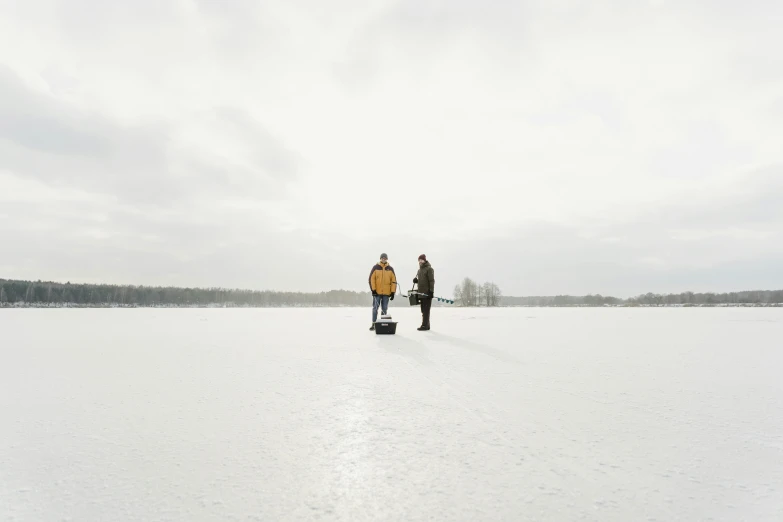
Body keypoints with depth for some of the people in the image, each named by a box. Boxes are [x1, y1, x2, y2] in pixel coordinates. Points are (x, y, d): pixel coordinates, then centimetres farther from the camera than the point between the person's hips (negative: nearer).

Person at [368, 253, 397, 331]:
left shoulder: (390, 269, 7)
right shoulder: (375, 268, 1)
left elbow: (394, 281, 6)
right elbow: (371, 279, -2)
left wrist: (393, 292, 0)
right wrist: (373, 289, -10)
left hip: (386, 293, 2)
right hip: (377, 292, -2)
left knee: (384, 309, 6)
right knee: (375, 309, 1)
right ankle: (374, 324, 6)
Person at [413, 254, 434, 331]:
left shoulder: (429, 269, -7)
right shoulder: (420, 270, 18)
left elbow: (431, 280, -13)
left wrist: (431, 291, -19)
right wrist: (415, 280, 5)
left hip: (427, 293, -8)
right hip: (421, 293, 8)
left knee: (426, 310, -9)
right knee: (423, 310, 10)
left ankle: (425, 325, -9)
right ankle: (426, 325, 16)